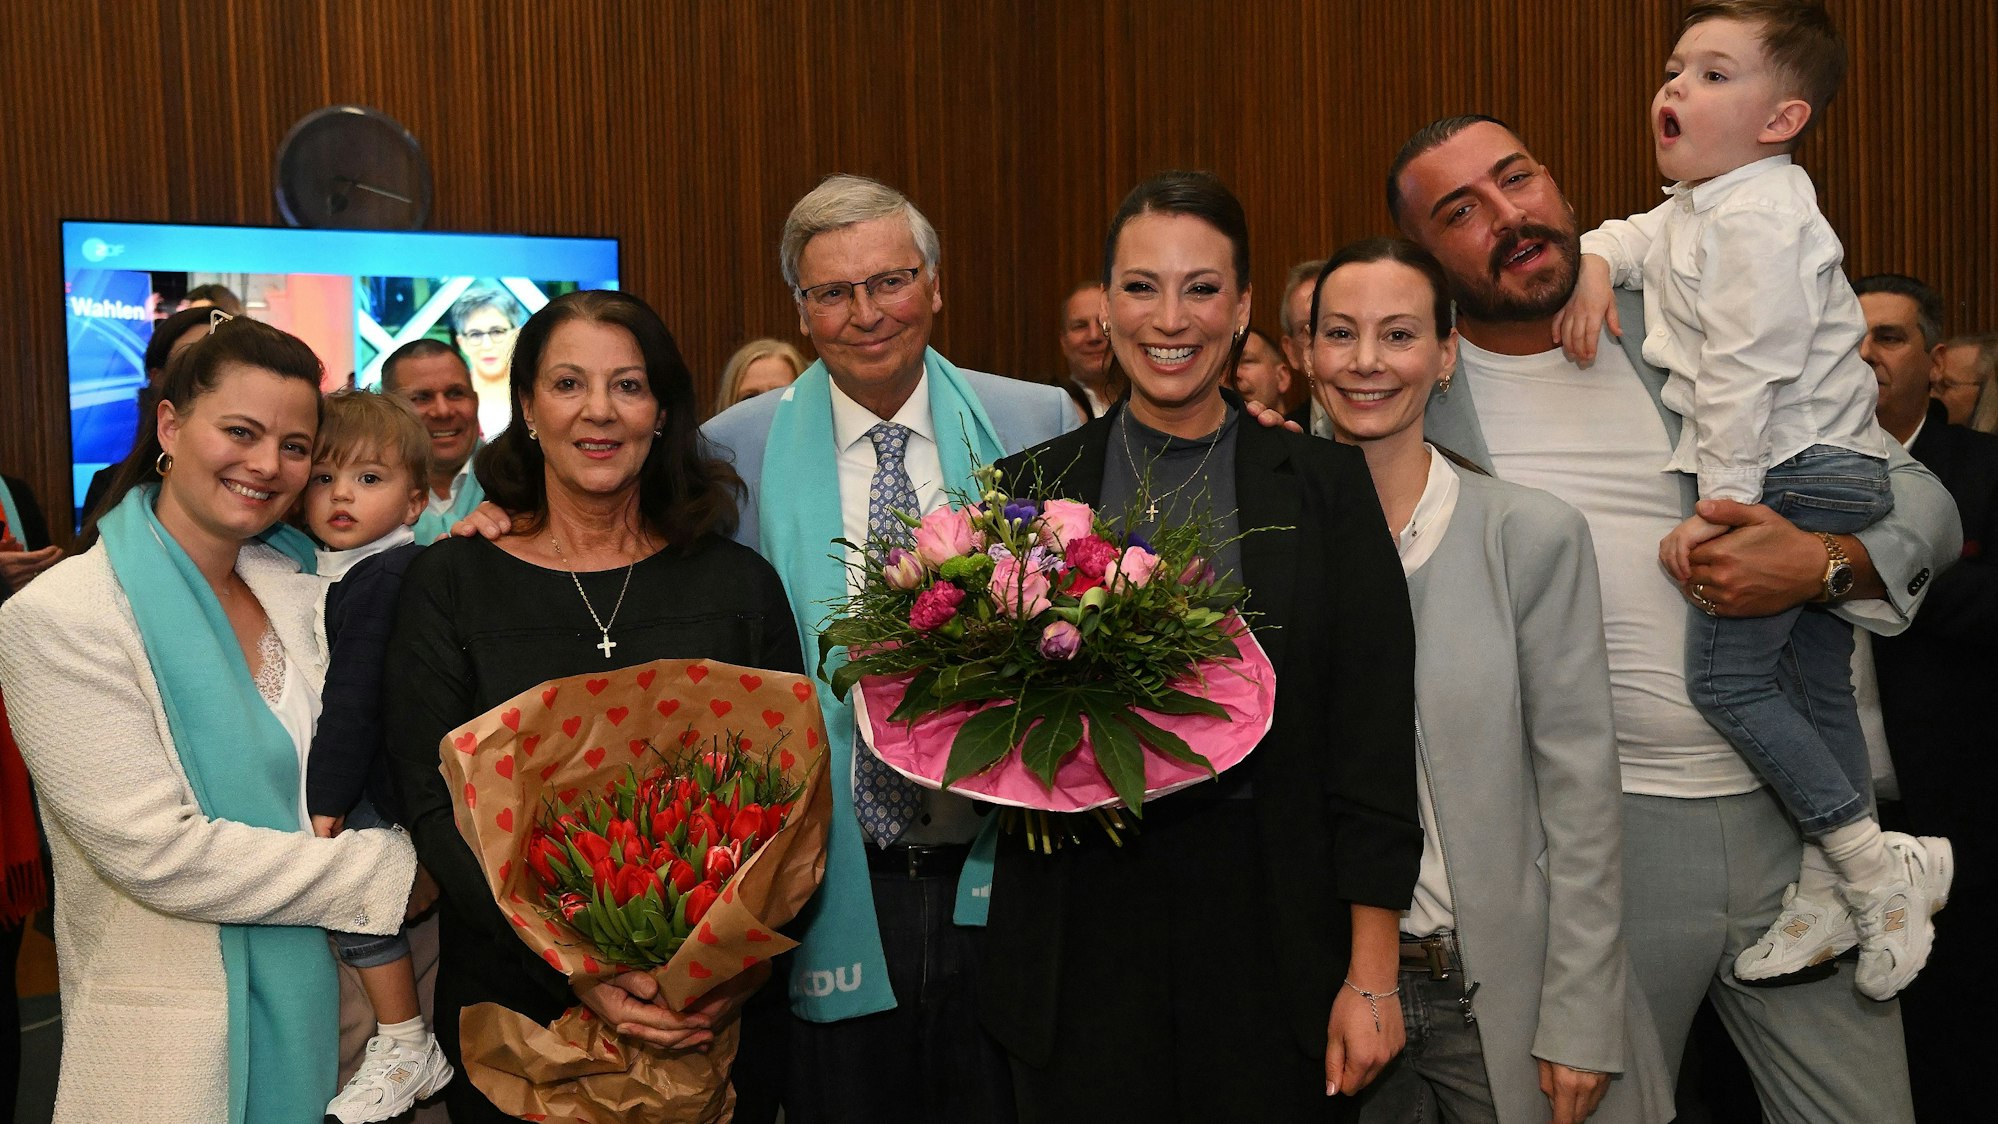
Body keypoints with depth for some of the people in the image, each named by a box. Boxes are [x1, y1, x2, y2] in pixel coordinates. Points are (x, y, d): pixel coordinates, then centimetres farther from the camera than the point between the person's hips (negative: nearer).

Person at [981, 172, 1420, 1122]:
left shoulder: (1324, 484, 0)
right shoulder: (1029, 487, 4)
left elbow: (1371, 739, -2)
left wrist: (1373, 977, -5)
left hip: (1268, 917, -1)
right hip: (1081, 924, 1)